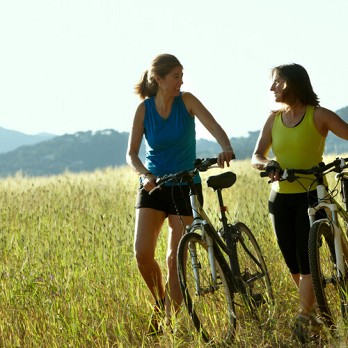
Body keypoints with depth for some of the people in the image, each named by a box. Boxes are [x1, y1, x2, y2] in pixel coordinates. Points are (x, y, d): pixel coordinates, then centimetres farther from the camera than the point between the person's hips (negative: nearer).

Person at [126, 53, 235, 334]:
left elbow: (213, 126, -20)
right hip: (153, 185, 1)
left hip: (185, 186, -1)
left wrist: (226, 148, -41)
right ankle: (161, 301, 15)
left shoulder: (187, 102, -7)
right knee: (142, 253, -12)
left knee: (176, 259, -4)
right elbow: (132, 153, -4)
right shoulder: (144, 109, -5)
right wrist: (145, 174, -24)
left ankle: (171, 321, 6)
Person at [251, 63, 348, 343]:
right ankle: (314, 310, 24)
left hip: (311, 196, -5)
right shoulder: (274, 119, 6)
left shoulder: (318, 116, -7)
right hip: (280, 197, 5)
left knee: (306, 261, -9)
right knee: (292, 263, 8)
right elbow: (257, 157, 3)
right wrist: (268, 166, -20)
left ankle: (304, 320, -4)